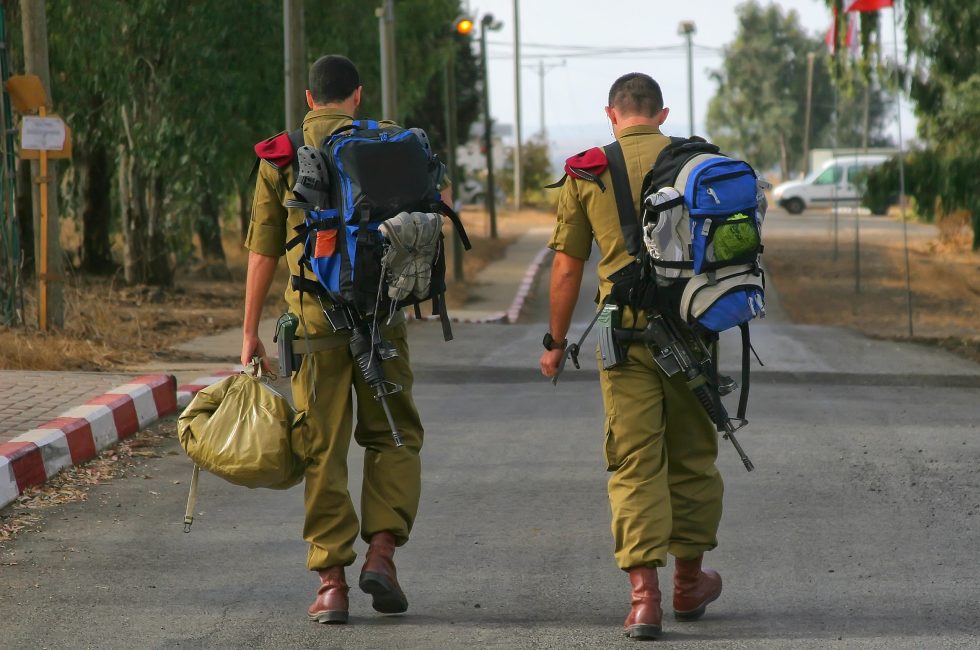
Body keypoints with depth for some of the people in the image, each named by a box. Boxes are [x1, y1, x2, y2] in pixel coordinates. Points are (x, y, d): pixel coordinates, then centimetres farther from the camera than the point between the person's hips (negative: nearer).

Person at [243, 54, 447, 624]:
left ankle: (331, 581, 1)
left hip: (315, 319, 1)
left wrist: (251, 331, 11)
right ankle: (382, 550, -3)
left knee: (323, 450, 4)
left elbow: (262, 253, 6)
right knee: (393, 435, 14)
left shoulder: (280, 159, 5)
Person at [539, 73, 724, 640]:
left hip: (623, 330, 0)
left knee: (635, 461, 0)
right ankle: (689, 580, 27)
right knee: (692, 455, 15)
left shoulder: (587, 174, 3)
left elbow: (567, 268, 5)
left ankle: (645, 593, -11)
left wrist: (556, 341, 14)